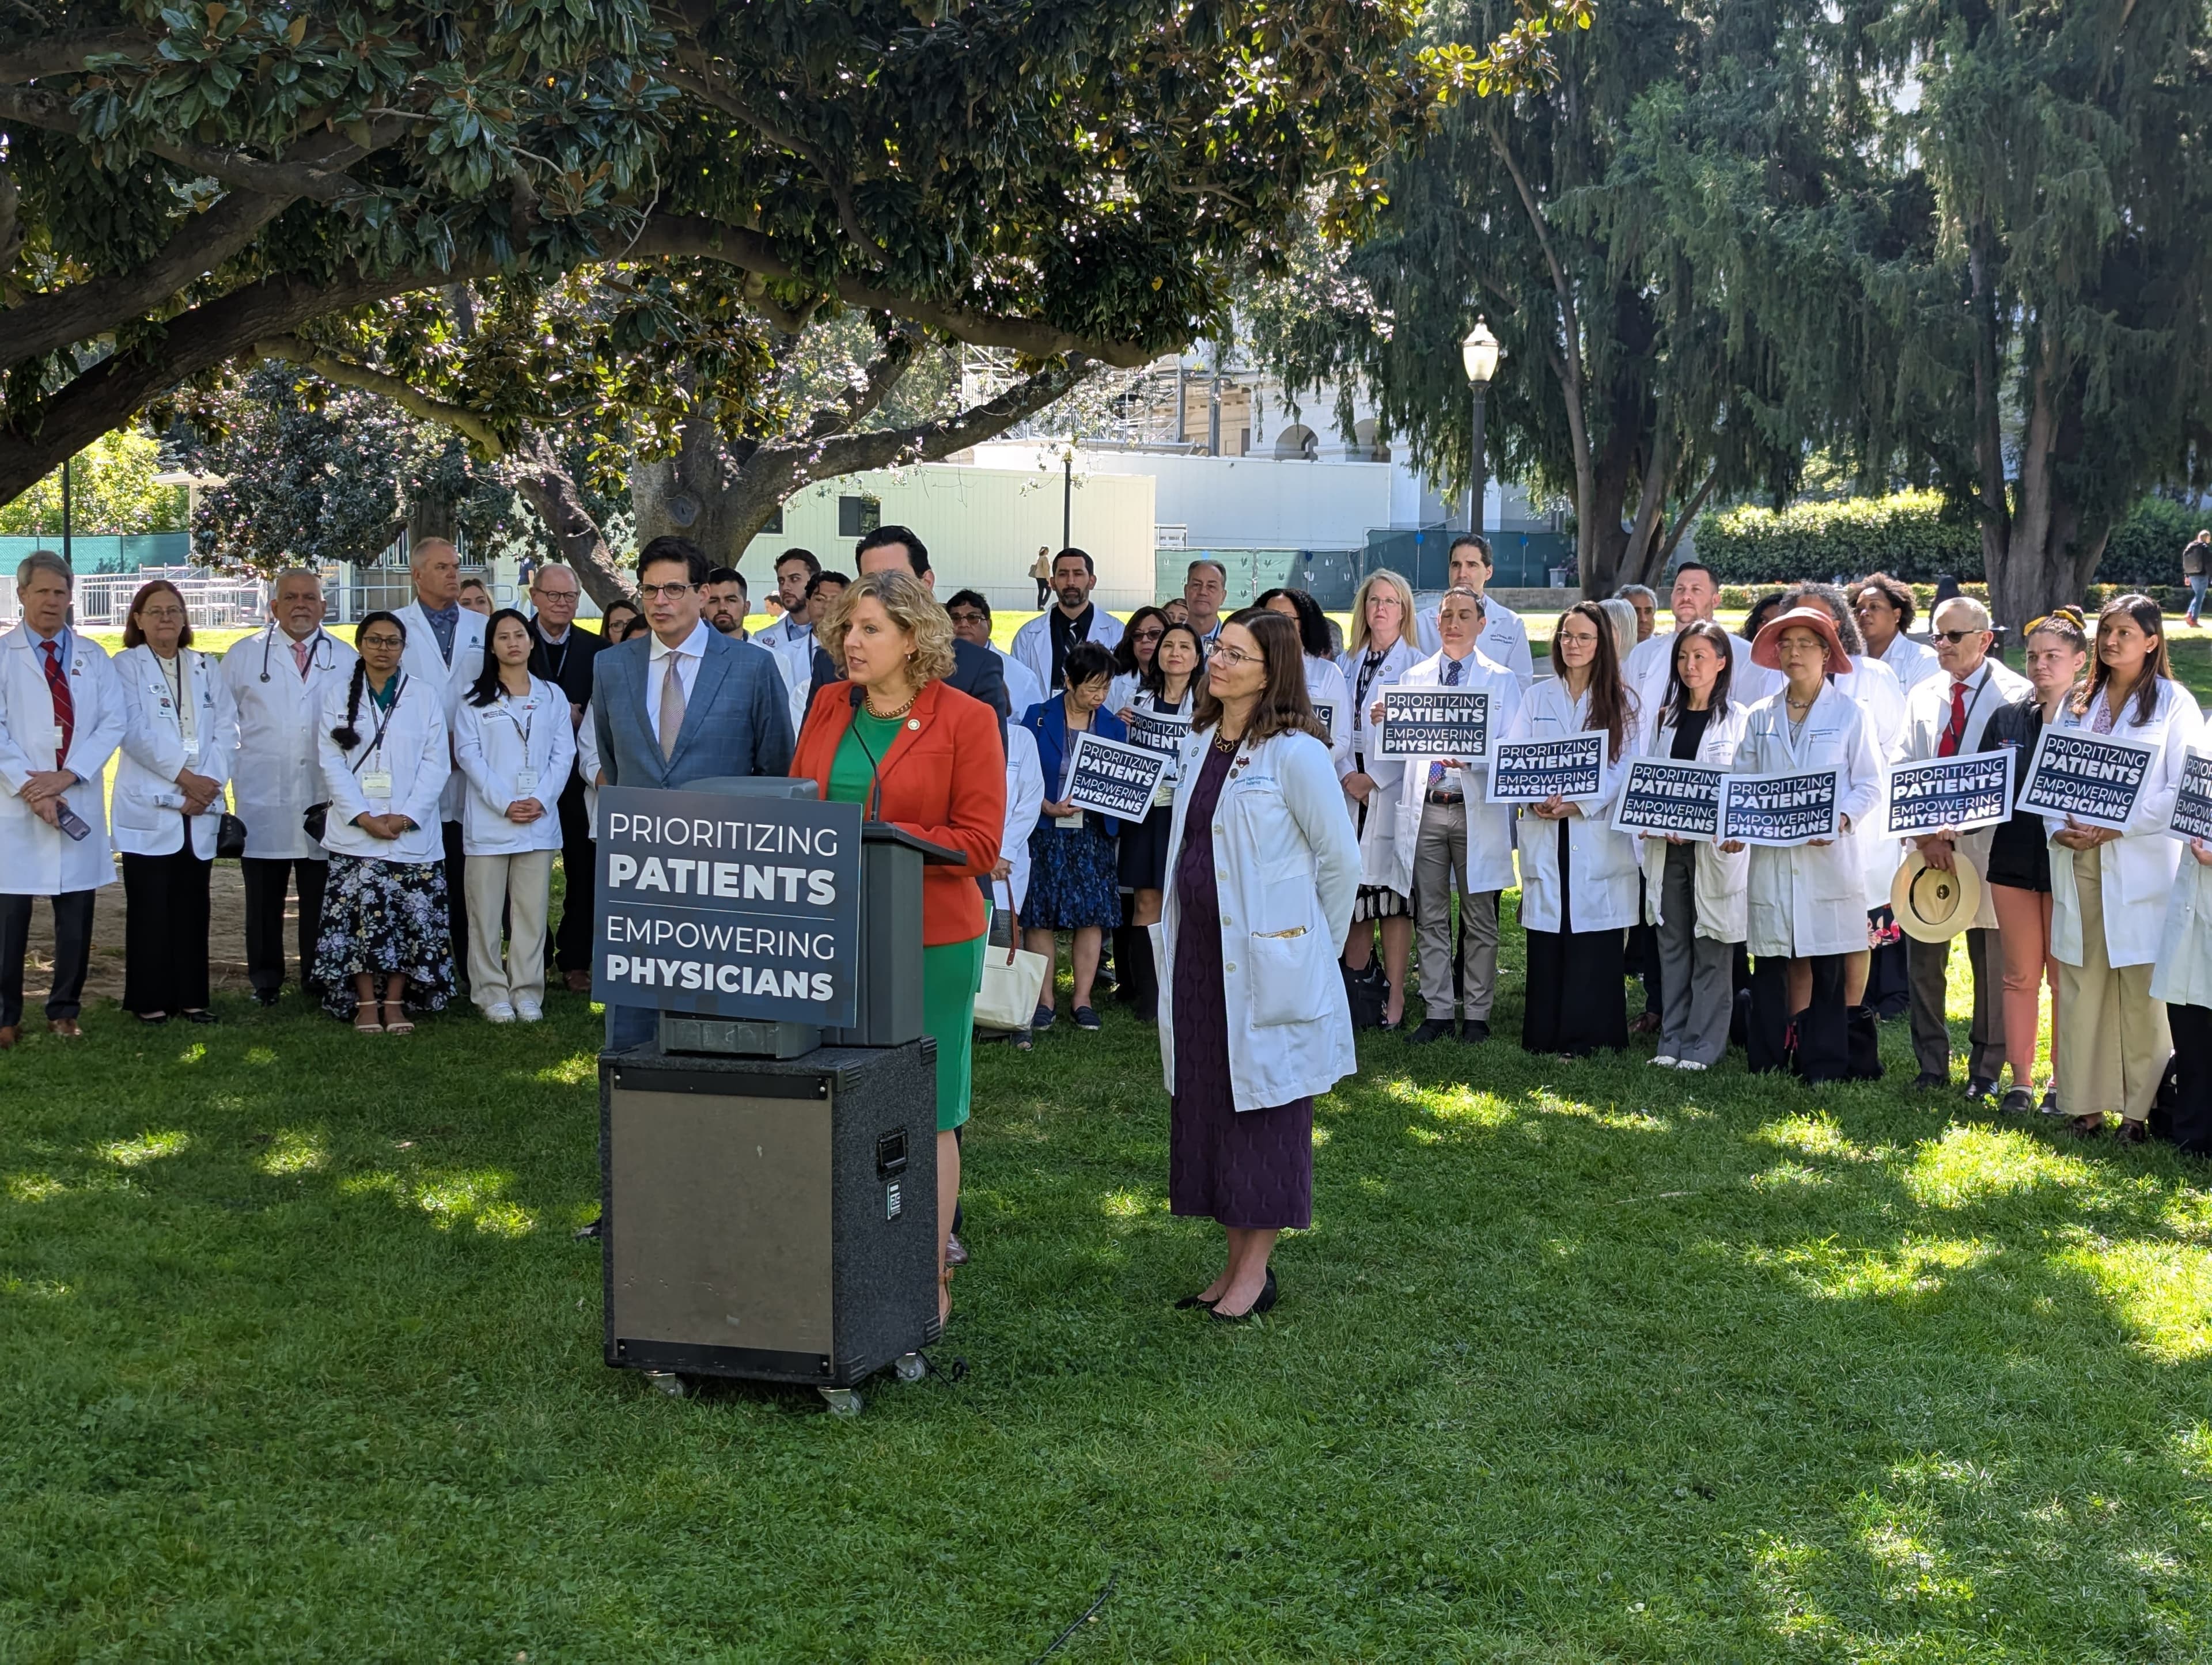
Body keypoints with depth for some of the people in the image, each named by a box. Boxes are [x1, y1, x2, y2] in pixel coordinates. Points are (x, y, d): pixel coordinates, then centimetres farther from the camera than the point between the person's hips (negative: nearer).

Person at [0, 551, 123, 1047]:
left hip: (78, 801, 3)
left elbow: (112, 723, 2)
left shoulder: (93, 658, 12)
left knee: (76, 913, 5)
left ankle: (64, 1011, 15)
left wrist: (66, 777, -11)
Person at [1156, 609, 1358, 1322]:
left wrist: (1311, 943, 0)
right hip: (1198, 950, 8)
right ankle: (1235, 1262, 20)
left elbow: (1342, 858, -8)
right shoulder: (1200, 744, 11)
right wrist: (1175, 942, 17)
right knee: (1205, 1100, 10)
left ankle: (1257, 1269, 8)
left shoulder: (1294, 754, -13)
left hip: (1266, 962, -8)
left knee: (1263, 1103, 0)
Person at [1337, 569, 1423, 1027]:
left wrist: (1373, 778, -12)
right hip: (1348, 793, 4)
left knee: (1392, 894, -3)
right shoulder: (1347, 664, 15)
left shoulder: (1416, 666, -1)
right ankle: (1355, 988, 12)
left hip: (1393, 794, -4)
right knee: (1352, 891, 4)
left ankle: (1394, 995, 2)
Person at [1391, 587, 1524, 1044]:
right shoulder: (1413, 678, 11)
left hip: (1477, 811, -2)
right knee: (1430, 918, 5)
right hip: (1424, 809, 2)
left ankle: (1477, 1014, 10)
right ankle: (1438, 1011, 13)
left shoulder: (1502, 680, 5)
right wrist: (1383, 724, -12)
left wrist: (1471, 757, -21)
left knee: (1479, 919, 3)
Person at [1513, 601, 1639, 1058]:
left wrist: (1577, 803, -16)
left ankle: (1586, 1036, 0)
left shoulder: (1621, 703, 6)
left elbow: (1624, 768, -3)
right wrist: (1534, 799, -14)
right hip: (1543, 832, 2)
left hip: (1598, 832, -2)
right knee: (1546, 935, 1)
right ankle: (1544, 1034, 8)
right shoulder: (1538, 697, 12)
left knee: (1592, 936, -4)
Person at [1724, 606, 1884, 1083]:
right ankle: (1770, 1061, 9)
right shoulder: (1760, 718, 12)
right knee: (1780, 961, 3)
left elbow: (1869, 785, 1)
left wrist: (1841, 819, -17)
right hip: (1771, 856, 2)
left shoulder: (1848, 714, 4)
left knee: (1828, 963, -1)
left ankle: (1824, 1064, 4)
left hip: (1829, 856, -2)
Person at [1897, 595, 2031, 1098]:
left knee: (1992, 960, 3)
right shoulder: (1923, 695, 12)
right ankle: (1932, 1065, 16)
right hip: (1927, 844, 4)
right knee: (1923, 958, 5)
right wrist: (1924, 833, -6)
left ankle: (1986, 1068, 14)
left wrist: (1953, 830, -17)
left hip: (1985, 844, -4)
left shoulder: (2014, 696, -4)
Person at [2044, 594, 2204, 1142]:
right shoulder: (2078, 701, 14)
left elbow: (2184, 790, -6)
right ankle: (2085, 1102, 11)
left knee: (2140, 988, -4)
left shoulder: (2174, 703, 0)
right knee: (2081, 980, 4)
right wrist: (2060, 826, -5)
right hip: (2078, 861, 4)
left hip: (2141, 864, -4)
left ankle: (2139, 1109, 3)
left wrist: (2118, 827, -15)